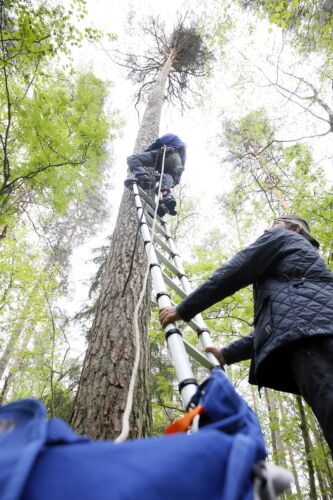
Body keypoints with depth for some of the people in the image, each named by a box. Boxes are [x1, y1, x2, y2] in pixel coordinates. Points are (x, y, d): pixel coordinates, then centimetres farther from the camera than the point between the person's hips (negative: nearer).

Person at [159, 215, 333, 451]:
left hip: (308, 328, -9)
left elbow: (230, 275, 8)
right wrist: (227, 354, 36)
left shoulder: (280, 236, 20)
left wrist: (182, 310, 14)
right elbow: (276, 324, 35)